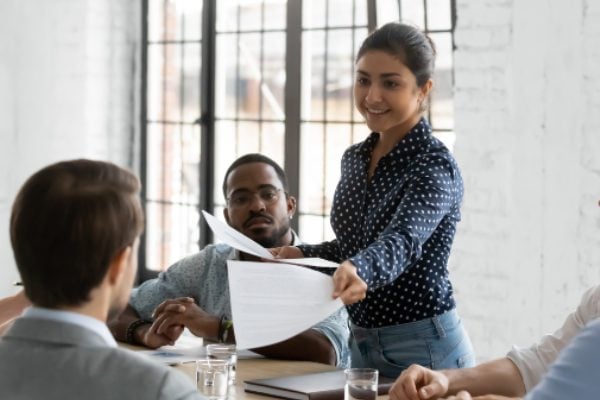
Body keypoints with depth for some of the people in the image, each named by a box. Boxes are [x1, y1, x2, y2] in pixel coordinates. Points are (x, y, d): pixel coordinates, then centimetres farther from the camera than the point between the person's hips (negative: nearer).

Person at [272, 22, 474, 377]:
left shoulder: (435, 166, -17)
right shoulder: (355, 159, 5)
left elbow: (403, 241, -33)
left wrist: (357, 270, -53)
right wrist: (301, 255, -1)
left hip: (424, 348, -7)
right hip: (362, 343, 7)